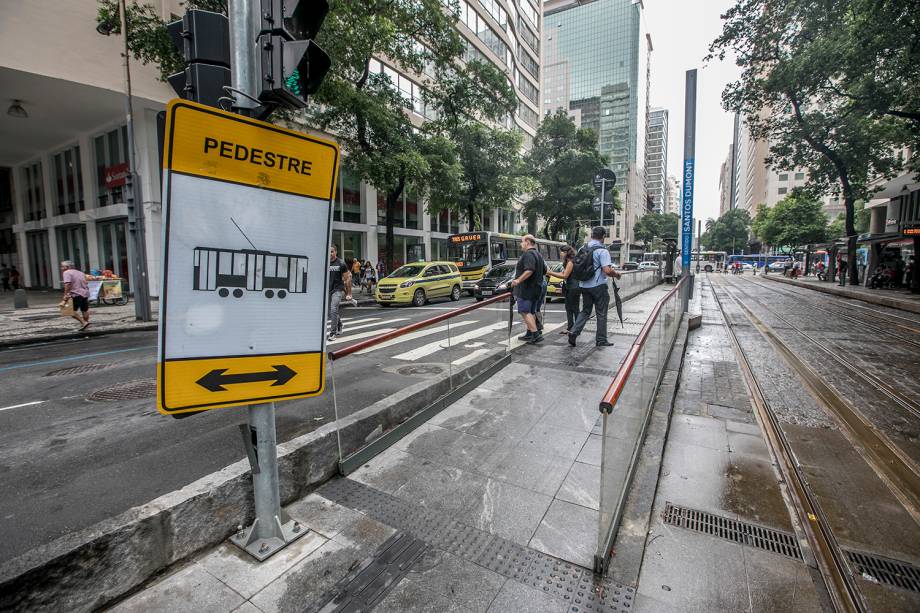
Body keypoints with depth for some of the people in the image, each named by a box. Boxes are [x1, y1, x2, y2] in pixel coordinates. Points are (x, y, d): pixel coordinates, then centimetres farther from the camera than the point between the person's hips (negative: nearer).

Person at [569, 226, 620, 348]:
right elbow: (607, 271, -21)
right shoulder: (602, 251, -14)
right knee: (601, 313, 7)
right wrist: (616, 274, -2)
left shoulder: (582, 249, 6)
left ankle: (574, 332, -1)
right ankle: (601, 340, 14)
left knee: (585, 311, 16)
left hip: (584, 286, 6)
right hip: (598, 286, -6)